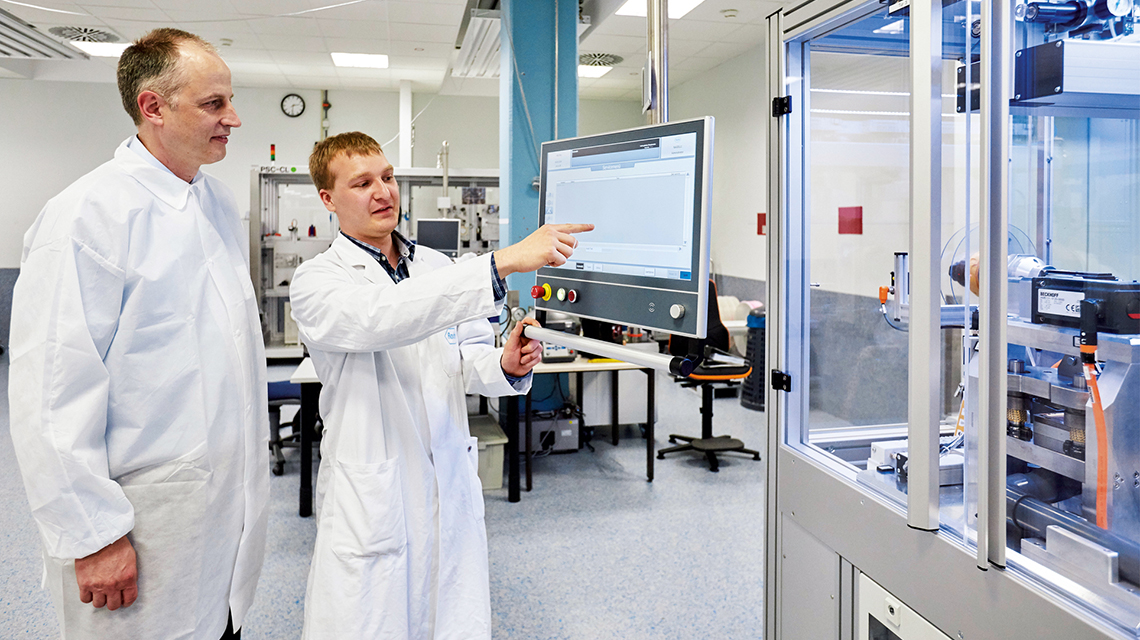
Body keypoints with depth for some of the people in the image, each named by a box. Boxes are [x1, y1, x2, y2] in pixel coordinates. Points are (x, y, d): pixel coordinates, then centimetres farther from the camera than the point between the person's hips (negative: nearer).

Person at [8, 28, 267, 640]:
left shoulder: (220, 204, 9)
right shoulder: (88, 215, -16)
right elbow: (53, 395, -18)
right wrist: (94, 535, -17)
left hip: (232, 508, 7)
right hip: (145, 530, -7)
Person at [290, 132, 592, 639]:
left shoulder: (438, 267, 9)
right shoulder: (316, 282, -9)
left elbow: (467, 356, 11)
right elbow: (378, 319, -30)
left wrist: (505, 365, -14)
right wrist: (502, 263, -38)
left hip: (451, 488, 4)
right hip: (371, 501, -4)